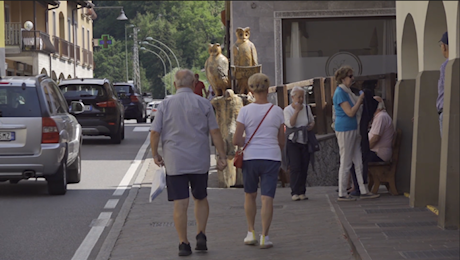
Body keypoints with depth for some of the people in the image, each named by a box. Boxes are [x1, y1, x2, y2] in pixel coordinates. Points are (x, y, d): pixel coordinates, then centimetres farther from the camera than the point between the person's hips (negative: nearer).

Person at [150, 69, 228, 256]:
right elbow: (215, 132, -2)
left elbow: (155, 132, -2)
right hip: (199, 161, 1)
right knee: (201, 199, 18)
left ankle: (183, 243, 1)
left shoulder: (165, 105, 1)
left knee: (180, 204, 1)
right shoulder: (203, 104, 0)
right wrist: (222, 156, 3)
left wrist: (155, 154, 11)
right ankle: (201, 235, 6)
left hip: (174, 162, -1)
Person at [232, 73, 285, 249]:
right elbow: (281, 141, 6)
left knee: (250, 195, 18)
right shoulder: (277, 111, 0)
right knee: (267, 198, 0)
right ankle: (264, 236, -5)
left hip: (250, 157, 0)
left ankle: (251, 233, 20)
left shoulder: (245, 111, -5)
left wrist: (247, 144, 11)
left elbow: (236, 140, -8)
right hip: (272, 158, 0)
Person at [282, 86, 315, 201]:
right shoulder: (287, 110, -5)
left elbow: (312, 120, 22)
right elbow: (290, 124, -18)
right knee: (295, 167, -10)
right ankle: (295, 192, -8)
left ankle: (302, 192, 6)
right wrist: (297, 111, -19)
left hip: (305, 141, 4)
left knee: (304, 168, 1)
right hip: (293, 142, -4)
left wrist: (311, 125, -1)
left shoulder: (307, 108, 8)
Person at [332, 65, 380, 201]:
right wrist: (360, 99, -11)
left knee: (359, 162, 9)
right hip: (345, 130, -10)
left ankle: (364, 191, 11)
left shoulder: (347, 92, 15)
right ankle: (342, 194, 2)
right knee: (346, 163, -4)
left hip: (353, 129, 10)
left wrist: (361, 99, 10)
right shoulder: (340, 93, -15)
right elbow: (350, 112, -20)